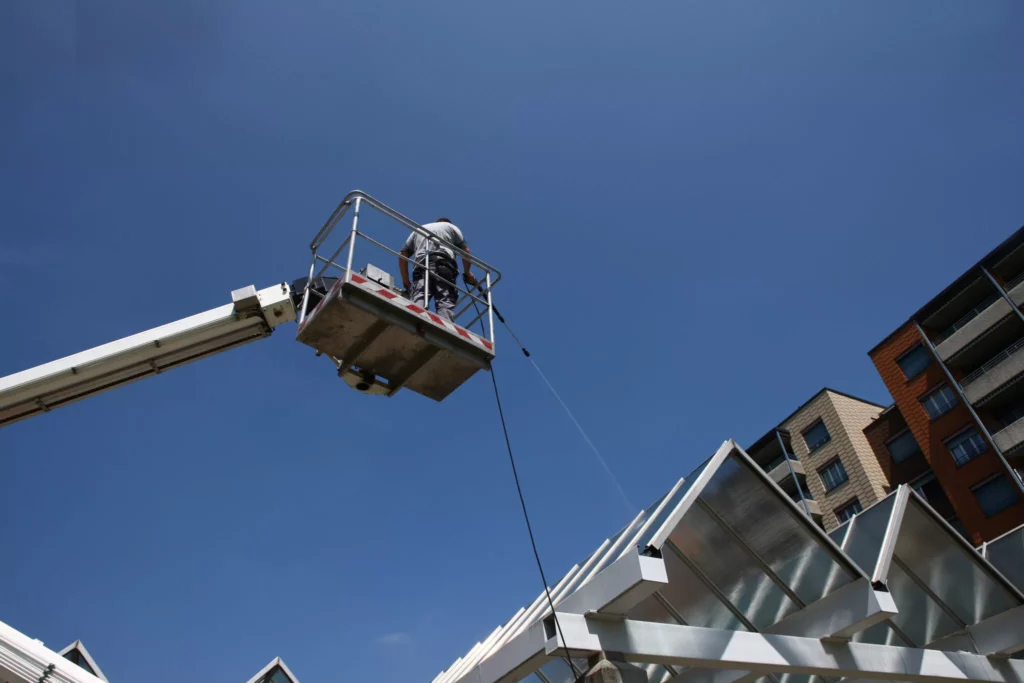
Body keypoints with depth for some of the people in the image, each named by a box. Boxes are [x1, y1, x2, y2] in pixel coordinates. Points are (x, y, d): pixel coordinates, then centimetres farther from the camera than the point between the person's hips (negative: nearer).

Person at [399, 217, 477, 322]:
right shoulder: (451, 226, 33)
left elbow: (403, 255, 25)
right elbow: (466, 251, 19)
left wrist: (406, 281, 26)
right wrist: (467, 273, 30)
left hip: (422, 264, 1)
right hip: (444, 264, -1)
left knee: (418, 300, -20)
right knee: (445, 301, -15)